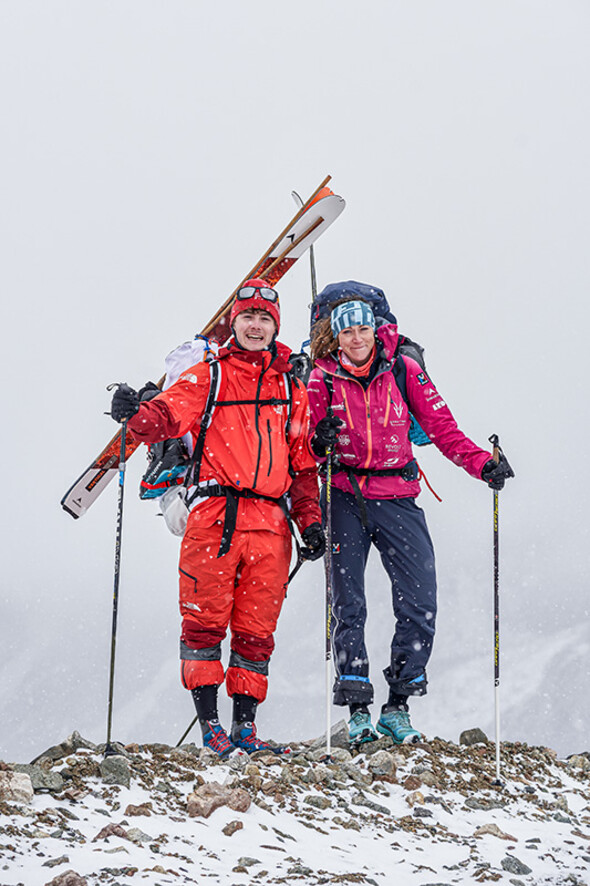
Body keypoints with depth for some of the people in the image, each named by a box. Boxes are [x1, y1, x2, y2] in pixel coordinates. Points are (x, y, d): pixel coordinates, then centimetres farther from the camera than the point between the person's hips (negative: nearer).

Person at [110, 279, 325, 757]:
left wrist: (311, 521, 8)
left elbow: (303, 464, 20)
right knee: (206, 620, -7)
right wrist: (136, 413, -28)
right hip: (214, 515, -3)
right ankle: (210, 723, -2)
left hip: (270, 521, 3)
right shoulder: (207, 377, 11)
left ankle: (245, 724, 7)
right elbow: (168, 414, -6)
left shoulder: (292, 391, 20)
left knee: (256, 629, 2)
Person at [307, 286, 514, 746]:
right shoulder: (322, 379, -1)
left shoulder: (403, 370, 2)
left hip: (396, 497, 1)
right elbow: (307, 449, 0)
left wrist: (483, 464, -11)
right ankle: (357, 709, 8)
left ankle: (398, 706, 6)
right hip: (344, 499, -1)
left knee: (421, 605, -7)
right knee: (348, 607, -1)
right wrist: (320, 442, -23)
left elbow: (442, 428, 3)